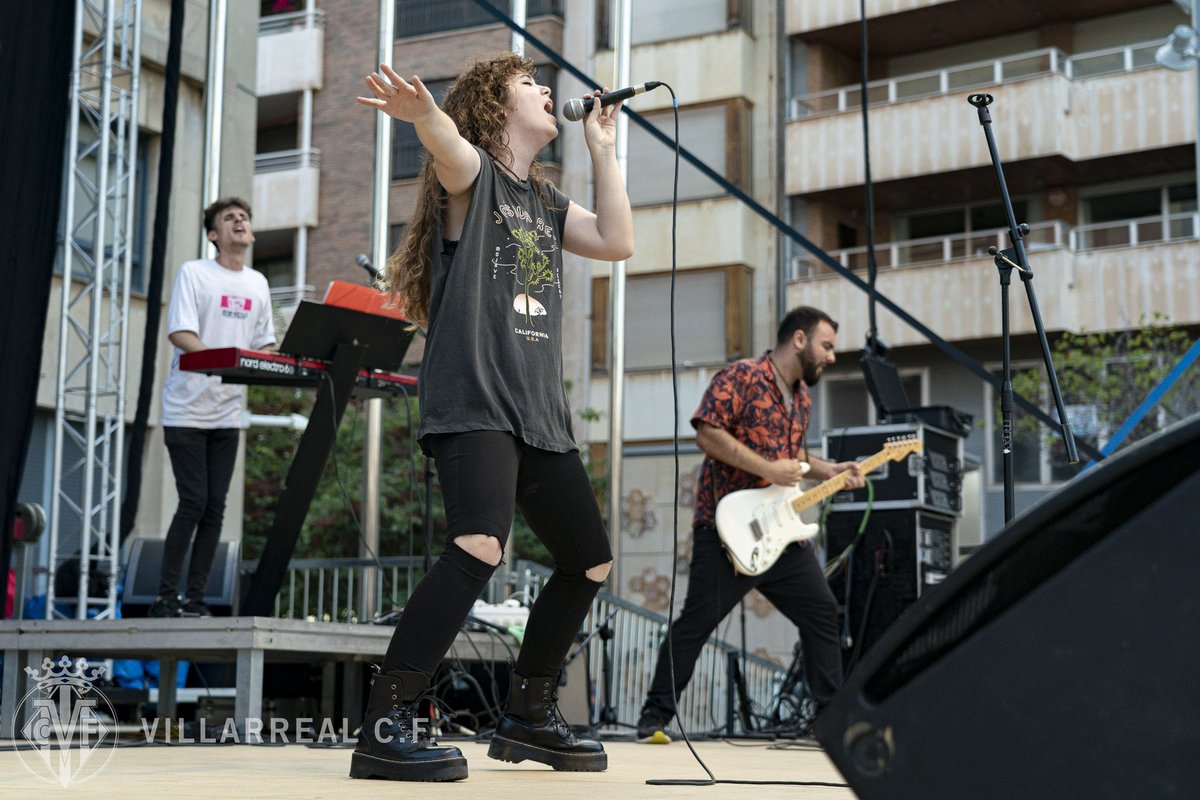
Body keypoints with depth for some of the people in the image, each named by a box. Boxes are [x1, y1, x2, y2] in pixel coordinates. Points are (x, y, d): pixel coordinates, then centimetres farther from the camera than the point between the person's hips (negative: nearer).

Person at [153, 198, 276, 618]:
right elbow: (179, 333, -13)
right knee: (194, 502, -9)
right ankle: (165, 597, 0)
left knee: (215, 507, 3)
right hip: (188, 408, -5)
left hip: (228, 413, 5)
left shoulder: (258, 284, 14)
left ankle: (195, 598, 9)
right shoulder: (193, 273, -3)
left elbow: (264, 343, 17)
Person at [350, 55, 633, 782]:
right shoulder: (472, 173, 0)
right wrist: (424, 115, -49)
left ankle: (529, 716, 27)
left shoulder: (544, 198, 22)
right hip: (473, 402, -8)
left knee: (590, 563, 12)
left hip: (542, 412, 9)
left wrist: (603, 149, 16)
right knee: (481, 544, -29)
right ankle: (387, 723, -23)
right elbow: (450, 148, -25)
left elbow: (618, 243, 11)